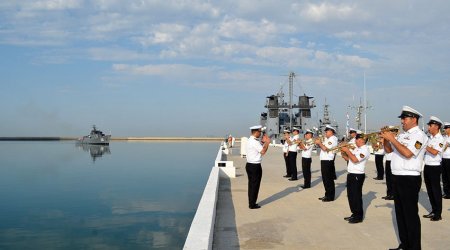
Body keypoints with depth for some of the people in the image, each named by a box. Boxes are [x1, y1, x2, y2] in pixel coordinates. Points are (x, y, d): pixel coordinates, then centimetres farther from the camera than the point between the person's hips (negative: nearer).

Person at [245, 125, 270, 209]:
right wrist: (267, 143, -11)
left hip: (249, 165, 10)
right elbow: (263, 151, -22)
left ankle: (251, 203, 23)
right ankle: (253, 205, 7)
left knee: (251, 185, 16)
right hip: (255, 166, -10)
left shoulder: (250, 140, 12)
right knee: (255, 185, 0)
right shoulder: (255, 142, -19)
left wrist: (263, 141, 10)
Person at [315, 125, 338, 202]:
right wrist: (318, 143, 2)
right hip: (324, 161, 10)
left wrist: (319, 143, -11)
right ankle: (327, 195, 22)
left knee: (328, 179, -4)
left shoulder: (333, 139, -13)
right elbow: (322, 147, 17)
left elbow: (325, 148, -23)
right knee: (325, 179, 14)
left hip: (328, 161, -10)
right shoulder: (327, 139, 18)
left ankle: (330, 196, 3)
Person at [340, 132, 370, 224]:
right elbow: (348, 159, 19)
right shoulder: (356, 149, 14)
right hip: (351, 174, 9)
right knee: (351, 195, 14)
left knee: (356, 196, -2)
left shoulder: (365, 150, -14)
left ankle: (359, 217, 7)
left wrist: (347, 151, -18)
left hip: (357, 175, -9)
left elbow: (355, 160, -27)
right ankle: (354, 214, 25)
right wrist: (343, 153, 3)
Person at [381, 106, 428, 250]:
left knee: (411, 214, -3)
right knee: (400, 213, 15)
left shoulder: (419, 135, -11)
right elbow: (388, 150, 19)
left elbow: (407, 153, -24)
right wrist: (385, 138, 2)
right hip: (397, 178, 8)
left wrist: (392, 139, -19)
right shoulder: (401, 135, 14)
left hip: (410, 179, -8)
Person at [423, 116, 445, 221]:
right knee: (430, 190, 13)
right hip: (427, 166, 7)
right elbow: (424, 150, 13)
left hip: (435, 167, -7)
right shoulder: (430, 138, 12)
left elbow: (435, 152, -23)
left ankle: (438, 214, 8)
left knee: (436, 190, 0)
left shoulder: (440, 139, -10)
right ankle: (433, 211, 24)